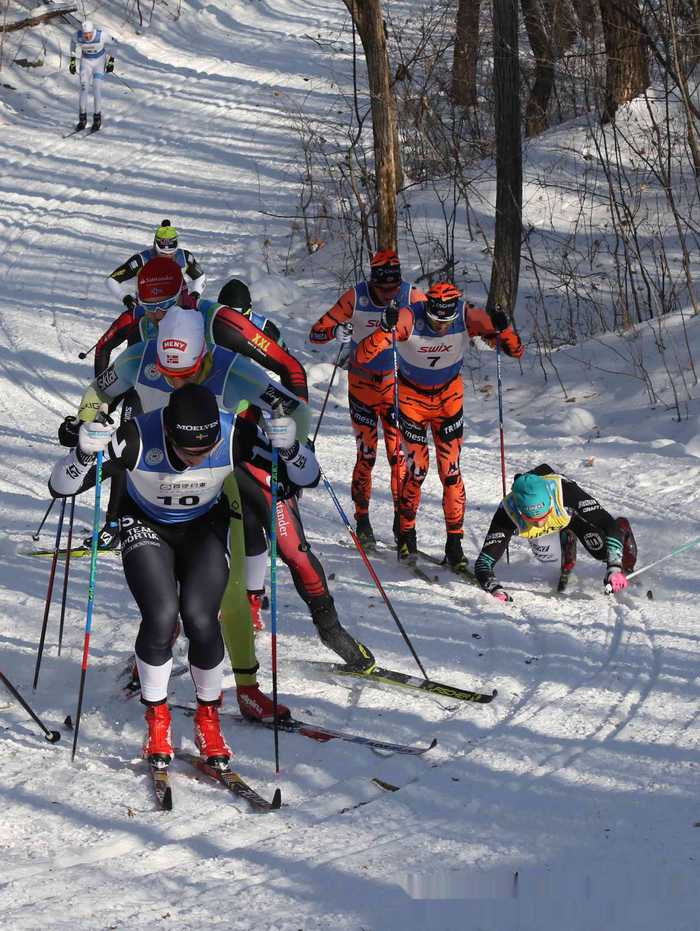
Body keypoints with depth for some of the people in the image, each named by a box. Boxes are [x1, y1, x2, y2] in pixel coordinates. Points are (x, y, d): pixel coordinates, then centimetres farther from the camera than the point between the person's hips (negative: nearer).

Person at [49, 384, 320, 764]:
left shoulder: (235, 435, -30)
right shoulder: (138, 438, -34)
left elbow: (307, 477, -21)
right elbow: (60, 487, -30)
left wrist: (289, 447, -42)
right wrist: (84, 451, -50)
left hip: (204, 529, 1)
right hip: (146, 528, -1)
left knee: (200, 619, -19)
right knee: (161, 616, -22)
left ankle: (208, 716, 6)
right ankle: (157, 718, 2)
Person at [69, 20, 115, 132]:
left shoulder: (101, 35, -30)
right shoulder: (78, 36, -24)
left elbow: (112, 44, -10)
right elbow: (74, 43, 1)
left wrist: (111, 62, -7)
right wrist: (73, 60, 3)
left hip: (100, 61, -2)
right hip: (85, 61, 2)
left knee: (97, 89, -10)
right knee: (83, 89, -7)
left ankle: (97, 120, 3)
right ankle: (82, 120, 3)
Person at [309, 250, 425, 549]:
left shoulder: (412, 297, -10)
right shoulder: (355, 298, -13)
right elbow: (316, 333, -10)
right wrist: (336, 331, -32)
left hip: (397, 384, 1)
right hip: (362, 384, -1)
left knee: (400, 454, -4)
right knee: (366, 455, -2)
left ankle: (401, 522, 5)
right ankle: (362, 521, 10)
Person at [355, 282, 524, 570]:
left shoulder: (467, 317, -25)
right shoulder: (408, 319, -31)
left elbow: (516, 351, -19)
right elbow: (362, 357, -36)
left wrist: (502, 328, -40)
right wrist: (386, 329, -52)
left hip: (449, 398, 1)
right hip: (412, 397, -1)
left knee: (451, 472, -3)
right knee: (416, 470, -3)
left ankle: (454, 543, 7)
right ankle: (406, 534, 20)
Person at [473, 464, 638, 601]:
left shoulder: (564, 490, -45)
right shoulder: (508, 511, -42)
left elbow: (608, 524, -40)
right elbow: (484, 562, -39)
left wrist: (614, 567, -51)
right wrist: (496, 590, -58)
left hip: (571, 512, -3)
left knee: (603, 551, -18)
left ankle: (622, 531, 17)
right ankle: (566, 541, 23)